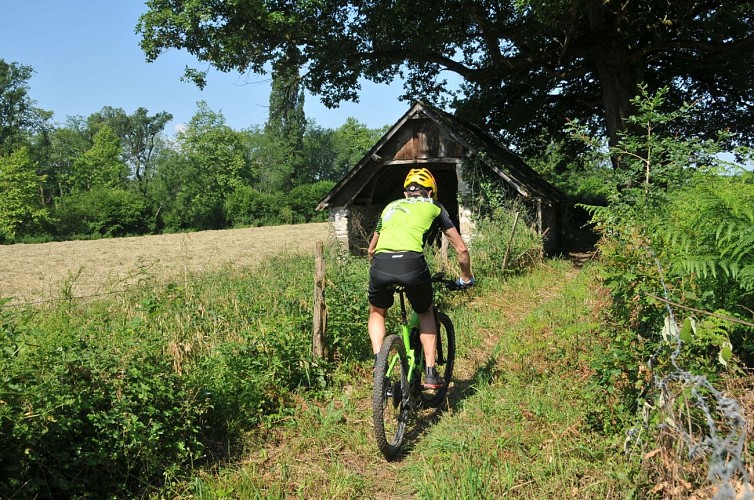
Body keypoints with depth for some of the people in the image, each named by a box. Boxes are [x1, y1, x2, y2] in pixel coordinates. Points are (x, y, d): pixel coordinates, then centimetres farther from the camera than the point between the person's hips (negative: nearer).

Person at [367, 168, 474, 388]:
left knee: (377, 313, 31)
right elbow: (461, 248, 25)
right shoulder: (433, 206, 24)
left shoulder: (391, 206, 32)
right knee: (426, 313, 28)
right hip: (411, 263, -2)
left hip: (381, 263, 2)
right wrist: (466, 278, 40)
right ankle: (430, 373, 23)